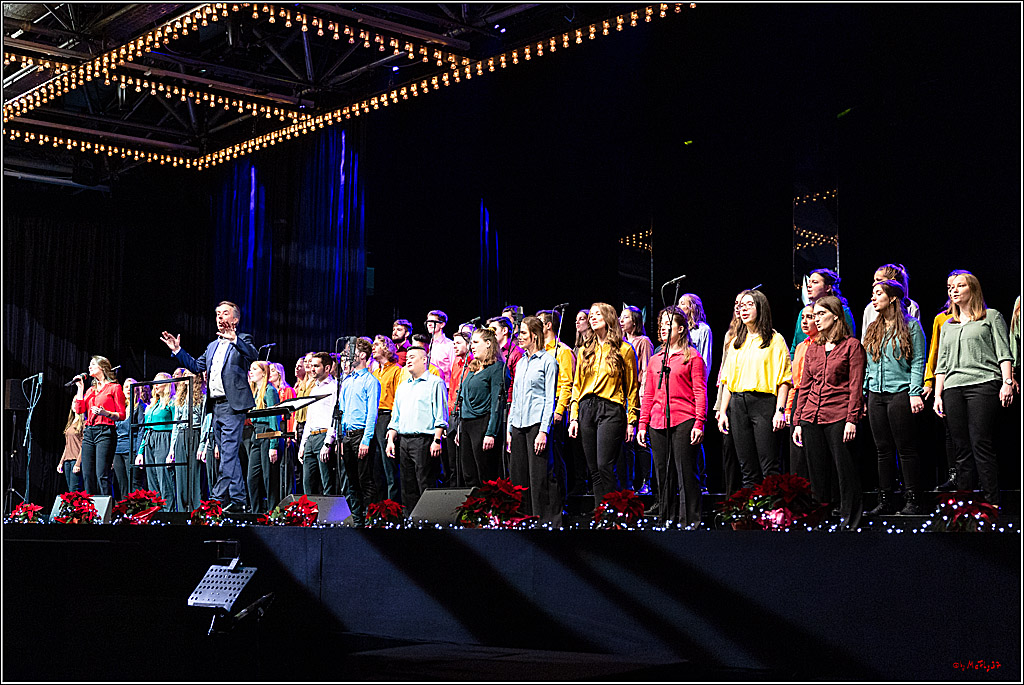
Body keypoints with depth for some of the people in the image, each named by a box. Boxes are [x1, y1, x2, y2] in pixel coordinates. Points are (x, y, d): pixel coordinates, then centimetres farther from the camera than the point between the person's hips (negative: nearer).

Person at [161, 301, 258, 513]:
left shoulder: (242, 340, 1)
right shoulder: (212, 346, 24)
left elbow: (253, 355, -20)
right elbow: (196, 366, 25)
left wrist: (234, 339, -35)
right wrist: (177, 351, 15)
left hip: (232, 405, -8)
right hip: (215, 406, 8)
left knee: (228, 453, -13)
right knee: (229, 455, 9)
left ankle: (221, 498, -14)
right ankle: (238, 501, 13)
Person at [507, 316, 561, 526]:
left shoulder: (547, 361, -4)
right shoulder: (521, 362, 17)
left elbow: (550, 399, -9)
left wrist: (544, 431, -16)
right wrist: (510, 428, 14)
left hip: (537, 422, -7)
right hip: (519, 425, 7)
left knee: (539, 476, -7)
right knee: (518, 475, 7)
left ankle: (546, 521, -2)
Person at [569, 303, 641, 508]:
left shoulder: (624, 349, 2)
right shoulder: (585, 350, 15)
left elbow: (632, 388, 2)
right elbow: (577, 385, 16)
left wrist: (631, 421, -3)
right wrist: (574, 417, 8)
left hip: (611, 409, -5)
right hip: (586, 409, 5)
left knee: (605, 466, -15)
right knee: (594, 469, 5)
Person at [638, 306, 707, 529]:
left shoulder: (692, 357, 3)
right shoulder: (655, 360, 18)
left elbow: (700, 392, -3)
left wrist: (699, 423, -12)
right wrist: (642, 424, 11)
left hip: (684, 422, -5)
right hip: (658, 424, 5)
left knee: (686, 473, -5)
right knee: (663, 474, 8)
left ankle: (690, 521, 0)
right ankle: (667, 520, 15)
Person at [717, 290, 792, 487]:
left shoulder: (774, 339, 2)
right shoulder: (737, 341, 18)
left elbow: (783, 378, -4)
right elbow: (728, 379, 18)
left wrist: (780, 410, -14)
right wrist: (723, 411, 10)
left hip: (763, 402, -5)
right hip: (738, 404, 5)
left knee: (769, 467, -9)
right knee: (747, 468, 6)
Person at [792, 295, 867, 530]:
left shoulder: (851, 345, -1)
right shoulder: (812, 349, 15)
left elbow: (856, 386, -6)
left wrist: (852, 419, -13)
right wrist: (798, 421, 11)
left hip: (839, 417, -5)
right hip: (812, 418, 5)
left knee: (846, 471, -3)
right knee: (817, 473, 8)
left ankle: (849, 521, 6)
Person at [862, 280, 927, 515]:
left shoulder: (911, 325, 0)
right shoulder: (872, 328, 16)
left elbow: (918, 362, -5)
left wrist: (915, 393, -14)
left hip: (900, 392, -6)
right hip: (876, 395, 6)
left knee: (905, 449, -4)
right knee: (883, 449, 7)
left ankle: (913, 501, 1)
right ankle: (885, 501, 11)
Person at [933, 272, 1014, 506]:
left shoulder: (992, 317, 11)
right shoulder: (948, 326, 24)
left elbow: (1003, 352, 3)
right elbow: (941, 364, 23)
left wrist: (1007, 382, -9)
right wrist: (938, 394, 13)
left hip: (983, 384, -5)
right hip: (953, 388, 5)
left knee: (982, 446, -12)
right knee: (962, 449, 2)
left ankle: (992, 503, -9)